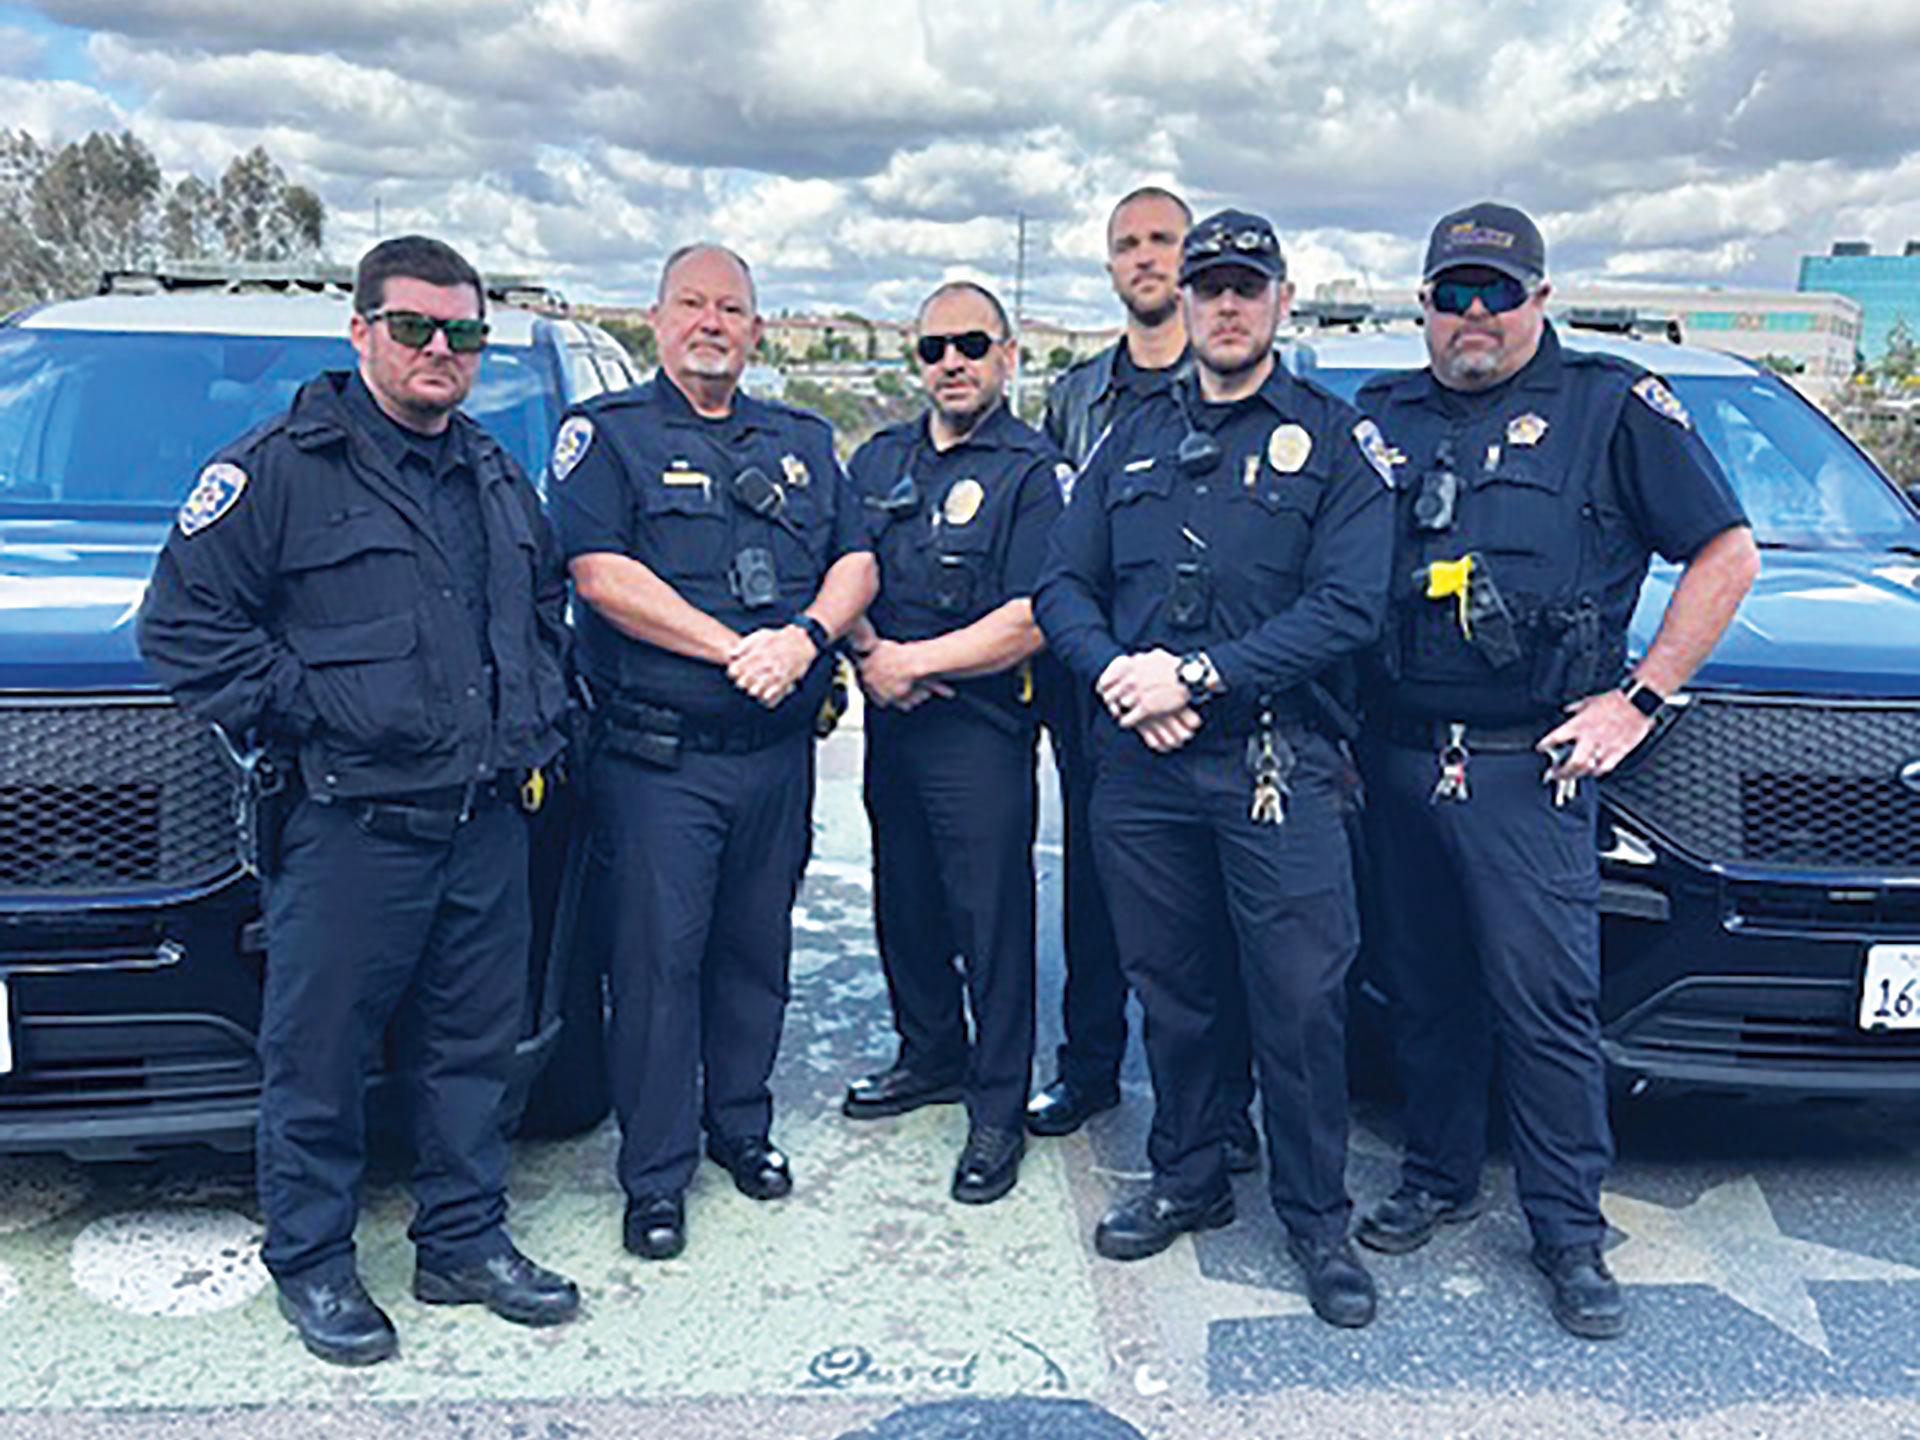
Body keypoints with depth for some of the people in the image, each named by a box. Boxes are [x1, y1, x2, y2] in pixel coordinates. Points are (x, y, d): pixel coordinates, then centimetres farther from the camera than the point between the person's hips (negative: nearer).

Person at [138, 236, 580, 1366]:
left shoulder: (498, 478, 15)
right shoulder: (280, 469, -5)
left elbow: (549, 608, 26)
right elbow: (184, 622, -7)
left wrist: (542, 725, 13)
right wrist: (301, 712, -12)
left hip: (490, 822, 6)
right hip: (351, 824, -5)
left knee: (475, 1043, 14)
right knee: (321, 1055, 5)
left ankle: (467, 1241, 30)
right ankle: (312, 1262, 24)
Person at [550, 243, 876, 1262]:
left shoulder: (803, 441, 15)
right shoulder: (605, 433, 0)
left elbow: (856, 561, 9)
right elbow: (602, 575, -13)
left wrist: (805, 635, -12)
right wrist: (736, 651, -18)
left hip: (779, 749, 4)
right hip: (658, 755, -4)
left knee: (757, 948, 14)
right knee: (659, 959, 0)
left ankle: (740, 1123, 32)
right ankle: (655, 1173, 14)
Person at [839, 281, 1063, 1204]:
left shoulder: (1030, 471, -6)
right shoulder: (878, 460, 14)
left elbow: (1029, 623, -14)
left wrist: (915, 662, -15)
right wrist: (868, 653, -6)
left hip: (982, 727, -6)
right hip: (889, 721, 6)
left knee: (992, 920, 1)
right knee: (904, 904, 16)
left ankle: (997, 1111, 13)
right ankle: (931, 1057, 36)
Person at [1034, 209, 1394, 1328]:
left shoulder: (1334, 440, 3)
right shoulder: (1134, 441, 16)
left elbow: (1349, 609, -9)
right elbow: (1063, 586, 11)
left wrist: (1197, 675, -16)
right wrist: (1115, 671, -10)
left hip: (1279, 764, -3)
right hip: (1139, 764, 4)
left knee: (1301, 999, 0)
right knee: (1172, 988, 13)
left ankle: (1317, 1216, 18)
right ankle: (1189, 1180, 32)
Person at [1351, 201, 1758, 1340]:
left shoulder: (1613, 406, 1)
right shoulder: (1383, 416, 13)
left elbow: (1729, 552, 1)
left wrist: (1641, 697, -6)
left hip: (1529, 767, -4)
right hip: (1399, 762, 4)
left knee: (1548, 1003, -2)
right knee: (1426, 990, 13)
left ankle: (1571, 1231, 14)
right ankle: (1439, 1180, 30)